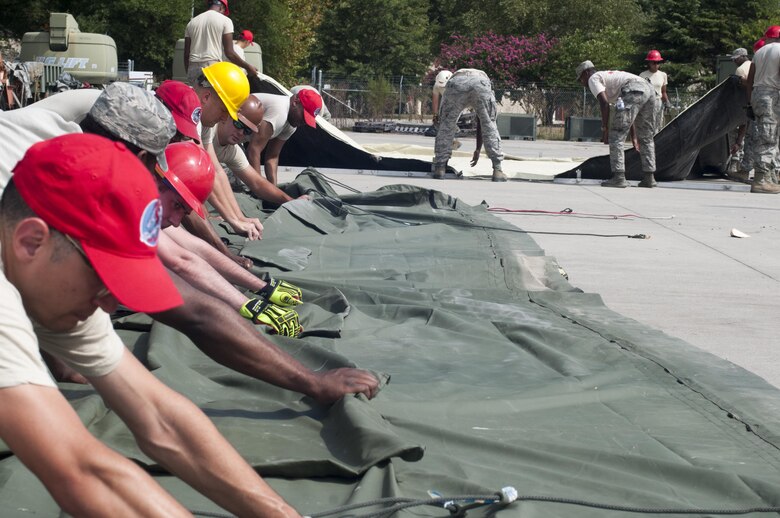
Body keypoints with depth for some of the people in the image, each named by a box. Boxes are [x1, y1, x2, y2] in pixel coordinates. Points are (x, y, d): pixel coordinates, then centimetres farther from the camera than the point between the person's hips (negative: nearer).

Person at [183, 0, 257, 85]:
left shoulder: (192, 22, 18)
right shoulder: (225, 20, 4)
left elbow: (186, 54, 16)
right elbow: (229, 53, -2)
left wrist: (189, 74, 26)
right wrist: (247, 67, 10)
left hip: (193, 69, 5)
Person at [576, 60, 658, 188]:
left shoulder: (593, 79, 15)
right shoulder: (609, 76, 40)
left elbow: (604, 103, -3)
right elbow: (628, 114, 38)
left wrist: (604, 129, 0)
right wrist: (633, 136, 38)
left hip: (634, 92, -9)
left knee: (616, 136, -2)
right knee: (646, 138, 19)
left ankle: (618, 177, -6)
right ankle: (649, 177, 19)